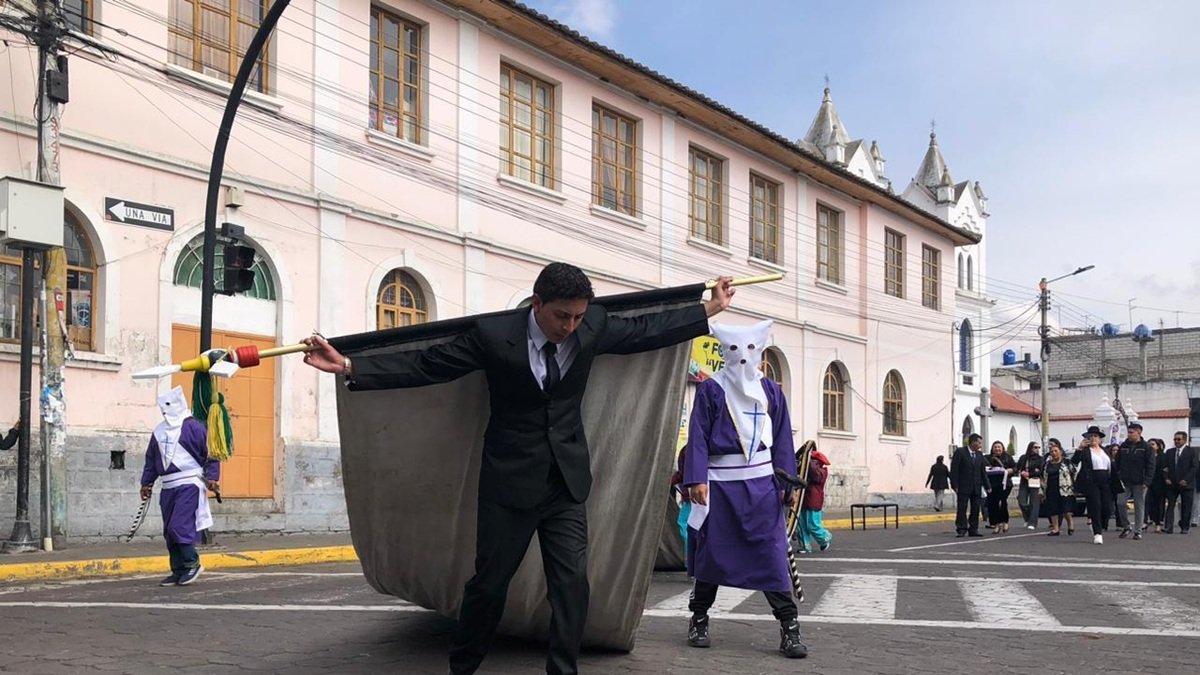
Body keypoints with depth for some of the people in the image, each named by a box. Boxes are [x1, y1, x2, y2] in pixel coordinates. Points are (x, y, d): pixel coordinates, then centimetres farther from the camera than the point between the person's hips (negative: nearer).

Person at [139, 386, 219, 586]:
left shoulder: (193, 427, -5)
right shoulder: (159, 432, 15)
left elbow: (210, 454, -4)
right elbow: (151, 459, 23)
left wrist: (211, 477, -12)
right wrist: (147, 483, 19)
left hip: (188, 485, -7)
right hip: (168, 487, 7)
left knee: (179, 526, -16)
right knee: (169, 532, 6)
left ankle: (192, 563, -2)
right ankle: (178, 571, 13)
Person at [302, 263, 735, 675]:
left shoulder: (593, 327, -4)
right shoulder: (493, 334, -14)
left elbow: (646, 331, 10)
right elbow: (425, 365, -11)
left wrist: (711, 309, 13)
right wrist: (347, 366, -19)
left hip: (566, 483, 3)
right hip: (509, 483, -3)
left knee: (572, 584, -4)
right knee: (489, 584, 6)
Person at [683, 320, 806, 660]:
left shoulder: (771, 391, 9)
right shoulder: (710, 389, 0)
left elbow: (782, 439, 10)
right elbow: (698, 437, -4)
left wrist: (788, 481, 5)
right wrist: (696, 479, -13)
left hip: (762, 482, 2)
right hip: (720, 482, -2)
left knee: (772, 553, -3)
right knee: (712, 552, 6)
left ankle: (789, 626, -1)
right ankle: (699, 620, 21)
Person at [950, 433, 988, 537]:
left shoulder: (979, 454, 12)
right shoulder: (960, 452, -5)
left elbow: (982, 472, 15)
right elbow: (954, 470, -8)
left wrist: (986, 486, 9)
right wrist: (954, 485, -14)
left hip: (976, 488, 5)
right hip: (963, 487, -5)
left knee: (975, 510, 5)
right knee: (962, 509, -5)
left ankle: (973, 530, 11)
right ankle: (961, 530, -2)